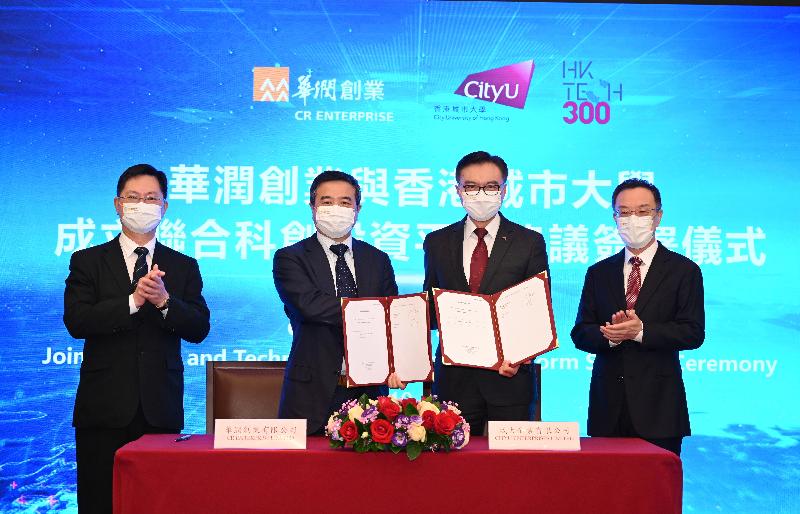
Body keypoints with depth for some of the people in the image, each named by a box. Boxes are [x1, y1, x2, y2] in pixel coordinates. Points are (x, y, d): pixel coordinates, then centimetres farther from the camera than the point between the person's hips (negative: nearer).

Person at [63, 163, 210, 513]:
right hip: (104, 408, -1)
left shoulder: (184, 267, 11)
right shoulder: (88, 261, 7)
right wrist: (132, 301, -17)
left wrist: (164, 301, -16)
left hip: (162, 408, 1)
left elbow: (199, 329, 1)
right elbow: (76, 322, -7)